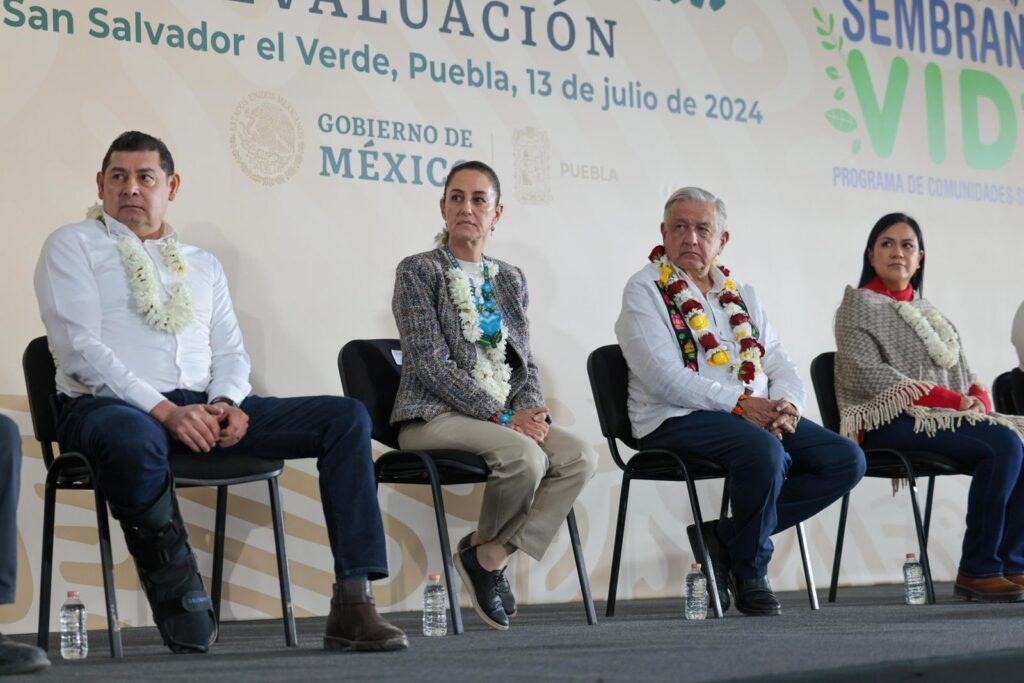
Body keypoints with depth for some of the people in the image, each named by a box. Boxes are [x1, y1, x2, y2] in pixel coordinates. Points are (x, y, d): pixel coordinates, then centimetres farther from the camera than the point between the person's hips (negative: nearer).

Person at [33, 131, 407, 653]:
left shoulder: (204, 264, 25)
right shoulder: (73, 246, 9)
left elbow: (230, 351, 18)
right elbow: (80, 350, -5)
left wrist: (227, 403, -8)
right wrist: (165, 411, -18)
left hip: (202, 408, 5)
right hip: (109, 407, -5)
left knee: (347, 417, -12)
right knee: (133, 440, -45)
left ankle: (353, 601, -21)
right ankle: (182, 607, -22)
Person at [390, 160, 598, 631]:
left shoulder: (510, 280, 17)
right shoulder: (418, 271, -1)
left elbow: (526, 362, 16)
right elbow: (431, 363, -11)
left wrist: (530, 412, -8)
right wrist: (501, 417, -18)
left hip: (505, 417, 6)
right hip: (435, 416, -6)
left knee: (580, 458, -21)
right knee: (525, 456, -32)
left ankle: (493, 555, -14)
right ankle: (484, 550, -3)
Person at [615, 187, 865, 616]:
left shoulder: (741, 295, 22)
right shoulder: (645, 290, 1)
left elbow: (781, 365, 15)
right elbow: (664, 376, -13)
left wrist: (785, 405, -8)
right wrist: (740, 404, -20)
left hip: (758, 417, 7)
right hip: (678, 420, -7)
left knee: (847, 460, -10)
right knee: (766, 452, -35)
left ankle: (725, 537, -7)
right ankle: (750, 573, -12)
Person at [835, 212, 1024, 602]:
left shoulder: (926, 311, 25)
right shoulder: (859, 304, 3)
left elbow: (963, 374, 19)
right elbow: (869, 374, -12)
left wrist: (979, 401, -6)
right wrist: (953, 401, -16)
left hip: (945, 419, 7)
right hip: (888, 422, -7)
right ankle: (976, 570, -22)